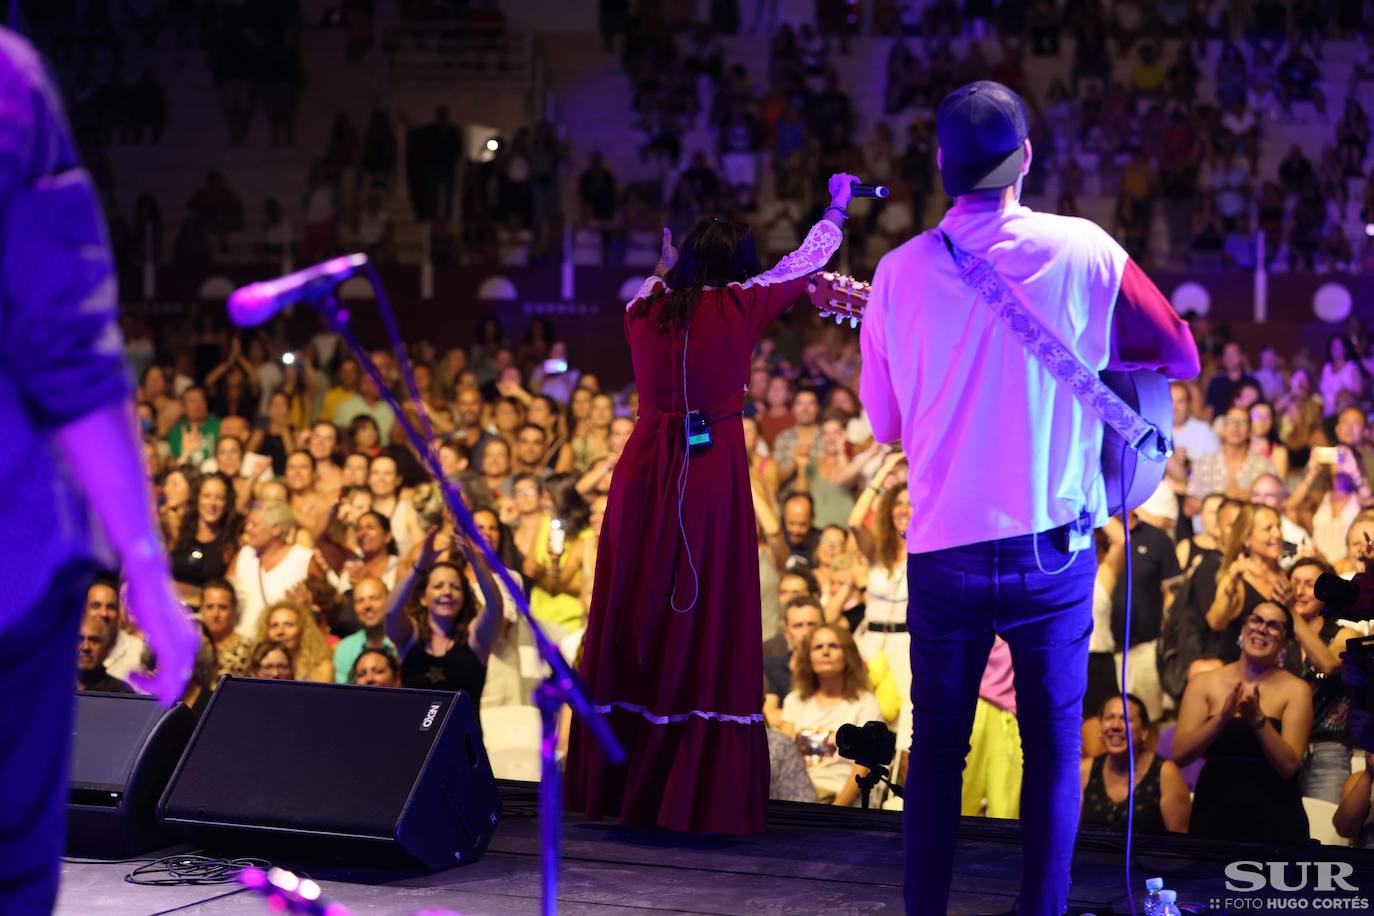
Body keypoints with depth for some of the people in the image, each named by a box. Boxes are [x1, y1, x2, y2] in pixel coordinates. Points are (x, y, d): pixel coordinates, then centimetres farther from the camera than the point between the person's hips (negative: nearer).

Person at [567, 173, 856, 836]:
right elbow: (805, 262, 15)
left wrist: (665, 267, 50)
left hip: (643, 472, 4)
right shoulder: (739, 306, -2)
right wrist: (837, 210, 32)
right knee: (709, 627, 0)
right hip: (713, 476, -4)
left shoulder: (645, 310, 6)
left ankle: (617, 785, 16)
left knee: (634, 622, 10)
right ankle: (701, 798, 1)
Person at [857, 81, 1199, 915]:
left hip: (942, 550, 1)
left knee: (936, 749, 12)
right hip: (1052, 548, -1)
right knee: (1054, 746, 8)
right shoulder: (1083, 251, -6)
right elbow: (1182, 357, 3)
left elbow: (884, 421, 7)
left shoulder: (901, 271, -1)